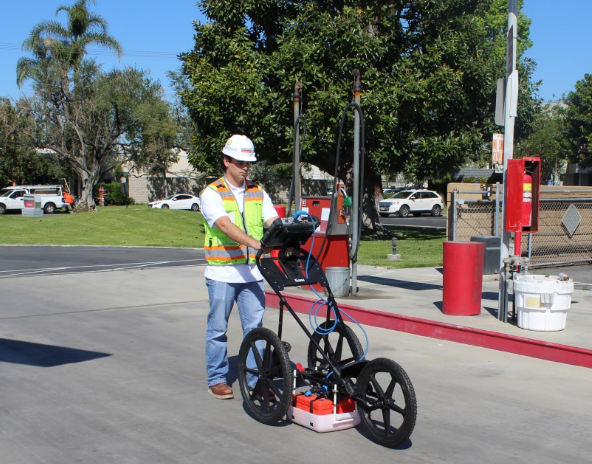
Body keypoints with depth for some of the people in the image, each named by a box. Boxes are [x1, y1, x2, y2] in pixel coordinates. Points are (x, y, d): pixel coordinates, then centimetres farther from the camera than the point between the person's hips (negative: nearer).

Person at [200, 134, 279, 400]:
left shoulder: (258, 193, 11)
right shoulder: (212, 193, -4)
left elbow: (273, 222, -1)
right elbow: (225, 225, -21)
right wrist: (254, 243, -36)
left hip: (252, 272, 4)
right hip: (222, 273, -3)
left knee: (255, 327, 4)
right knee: (218, 328, 5)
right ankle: (217, 380, 18)